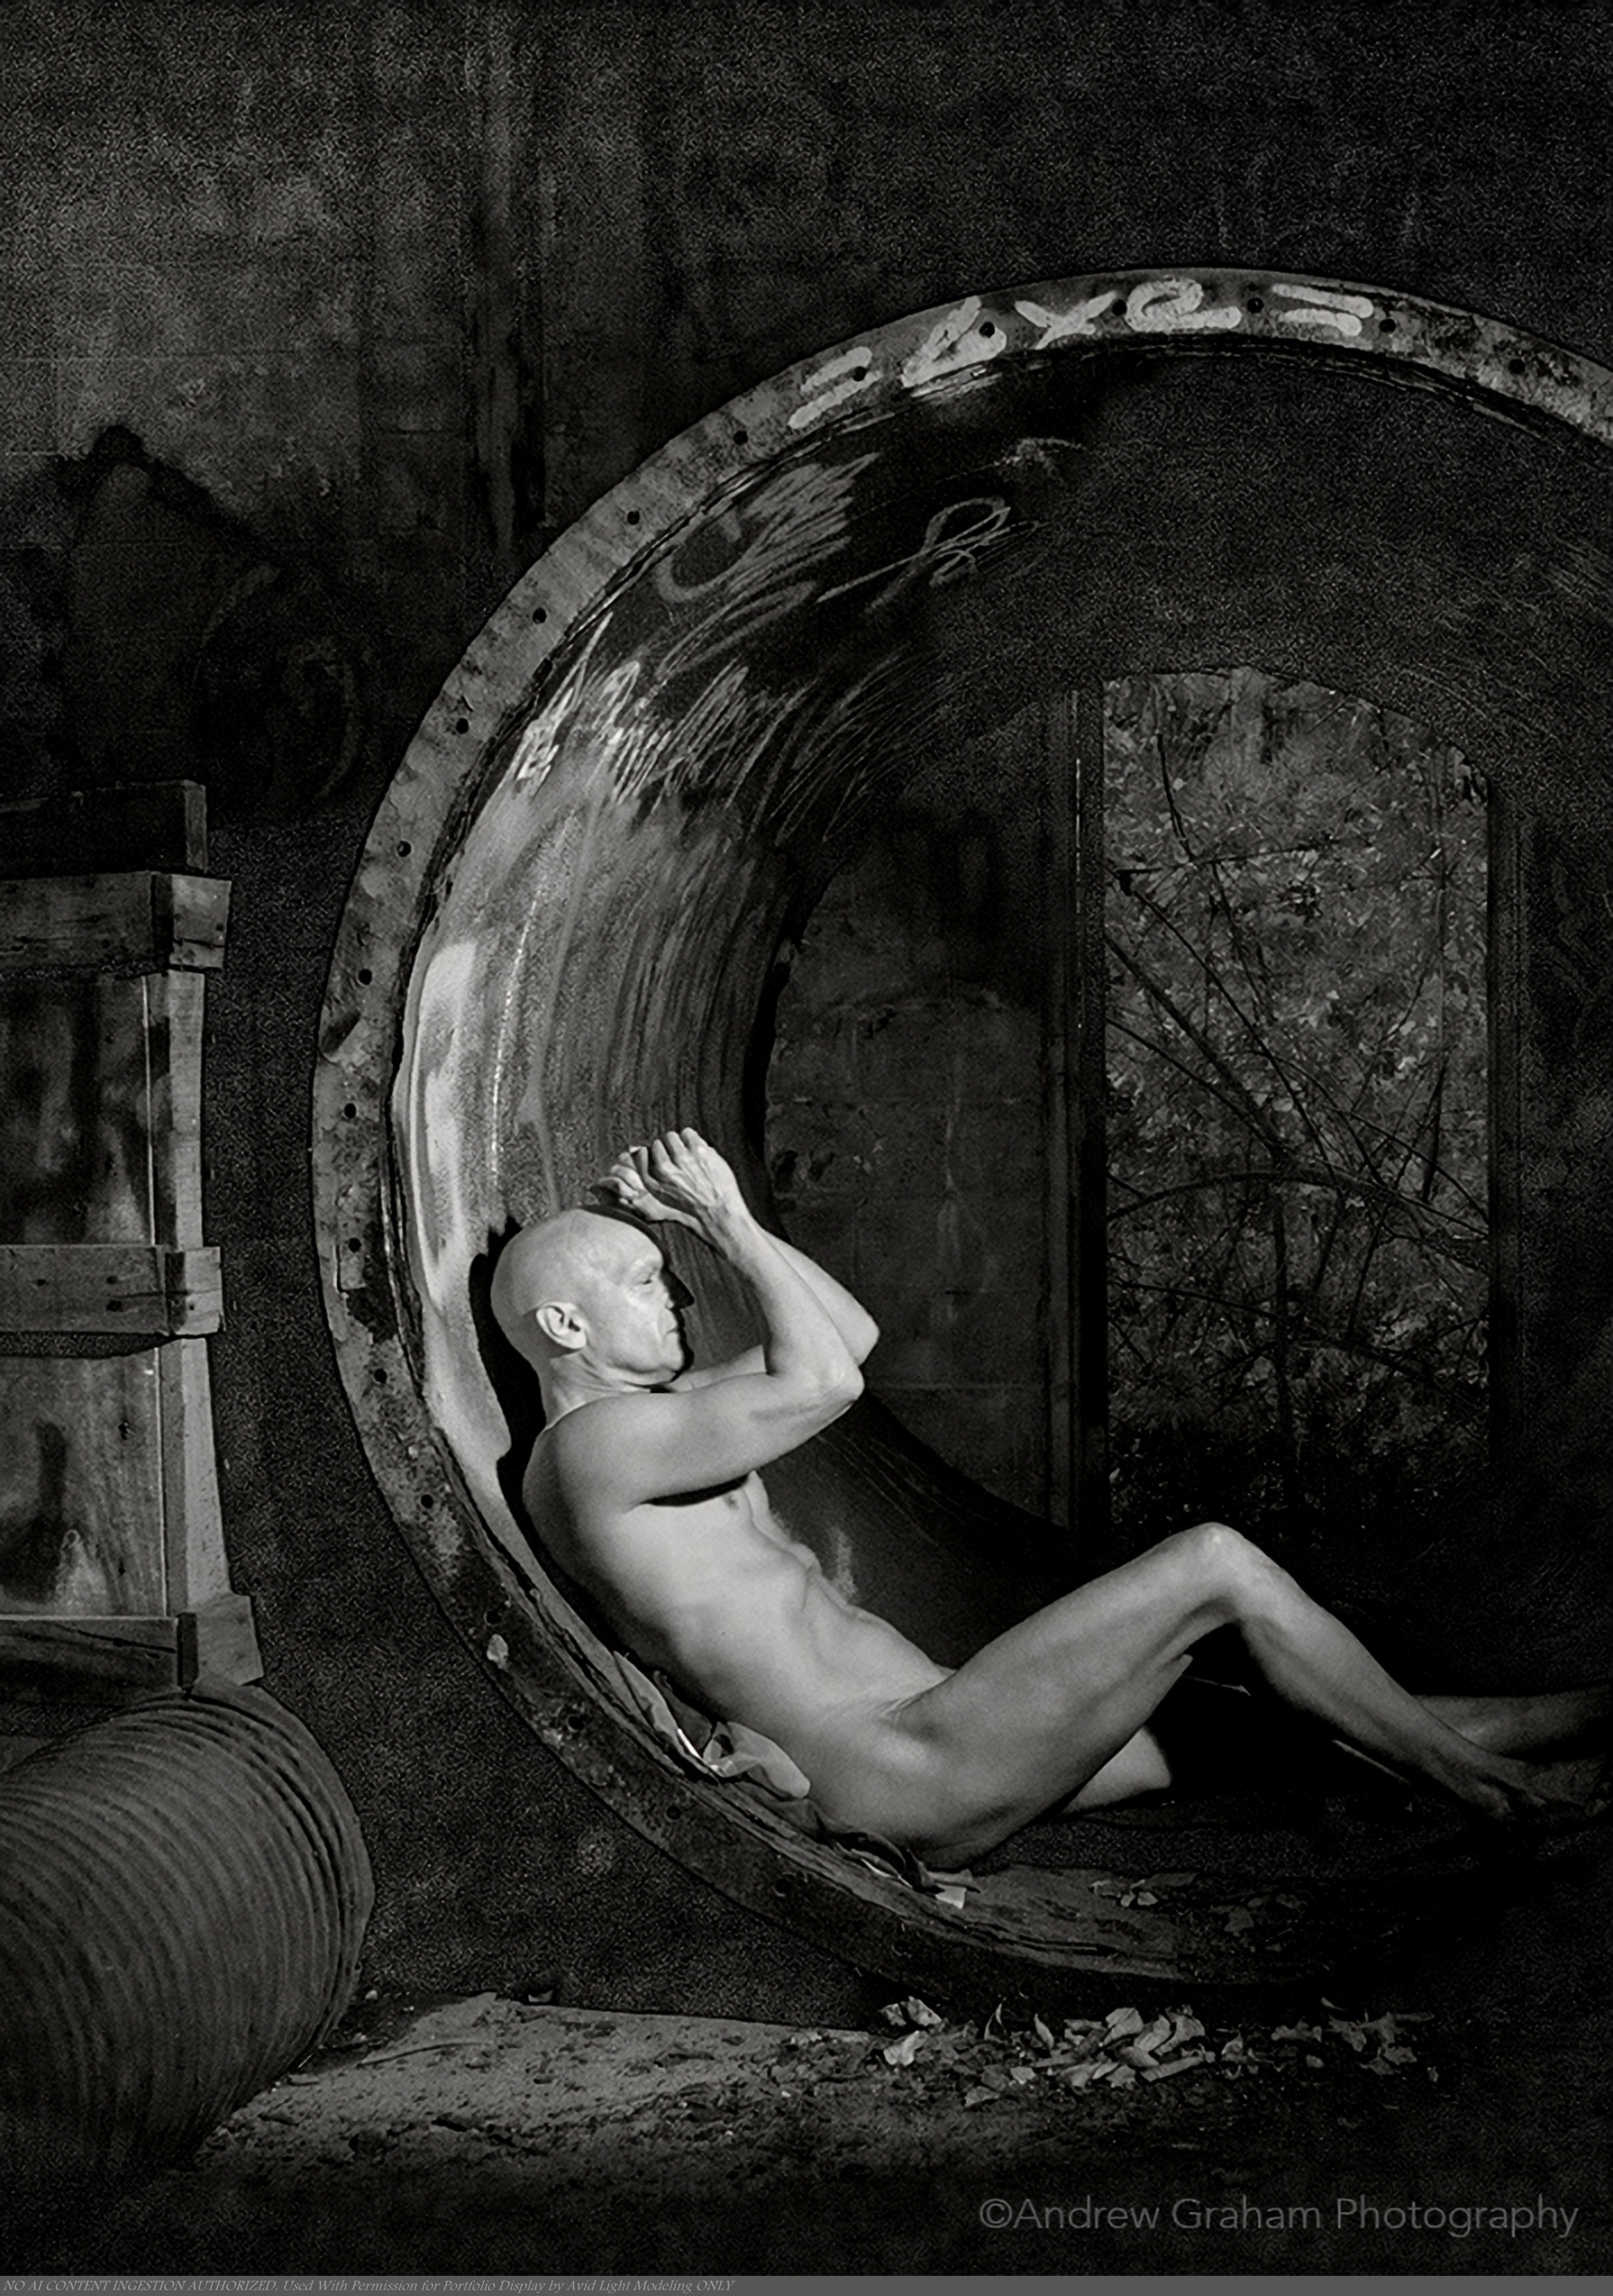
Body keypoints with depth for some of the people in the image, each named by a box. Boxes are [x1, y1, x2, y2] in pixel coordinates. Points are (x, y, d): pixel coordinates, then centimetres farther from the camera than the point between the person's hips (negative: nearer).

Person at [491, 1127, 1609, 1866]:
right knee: (1218, 1562, -11)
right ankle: (1477, 1782, 4)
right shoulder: (589, 1443, -13)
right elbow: (822, 1382, -22)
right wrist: (726, 1221, -10)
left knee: (1223, 1686, 11)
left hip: (936, 1743, 10)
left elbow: (850, 1332, 23)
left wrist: (726, 1217, 14)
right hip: (918, 1783, -10)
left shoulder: (661, 1412, 19)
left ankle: (1496, 1743, 23)